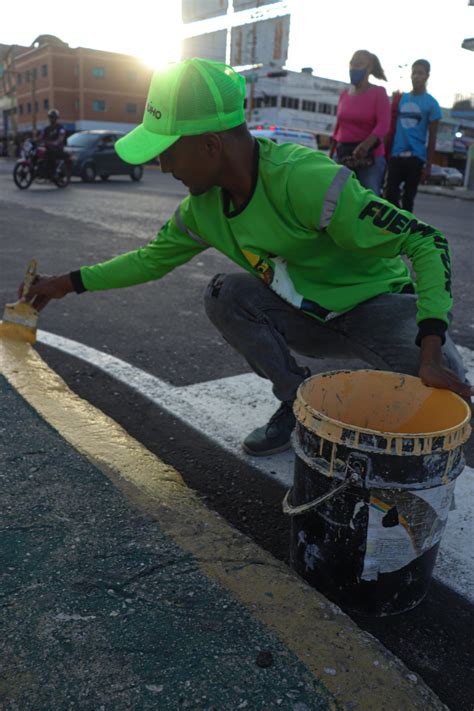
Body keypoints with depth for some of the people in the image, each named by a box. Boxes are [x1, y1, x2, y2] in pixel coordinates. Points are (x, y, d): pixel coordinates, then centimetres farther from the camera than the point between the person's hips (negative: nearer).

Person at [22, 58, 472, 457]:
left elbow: (427, 243, -29)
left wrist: (431, 351, -39)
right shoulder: (204, 205, -9)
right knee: (225, 294, -19)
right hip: (309, 316, 5)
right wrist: (70, 283, 5)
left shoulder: (307, 182, -32)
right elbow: (153, 258, 9)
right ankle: (299, 405, -3)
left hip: (380, 305, -5)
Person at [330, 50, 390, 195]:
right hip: (343, 154, 5)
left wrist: (366, 144, -33)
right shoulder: (344, 94, 14)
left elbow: (383, 124, -14)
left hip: (370, 156, -5)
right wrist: (330, 153, 18)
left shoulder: (378, 93, -1)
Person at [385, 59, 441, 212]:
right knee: (390, 194, -3)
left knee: (408, 197, 2)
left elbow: (432, 137, -1)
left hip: (416, 157, -3)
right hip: (396, 155, 3)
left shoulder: (431, 103, 0)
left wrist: (428, 165, -5)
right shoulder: (400, 98, 10)